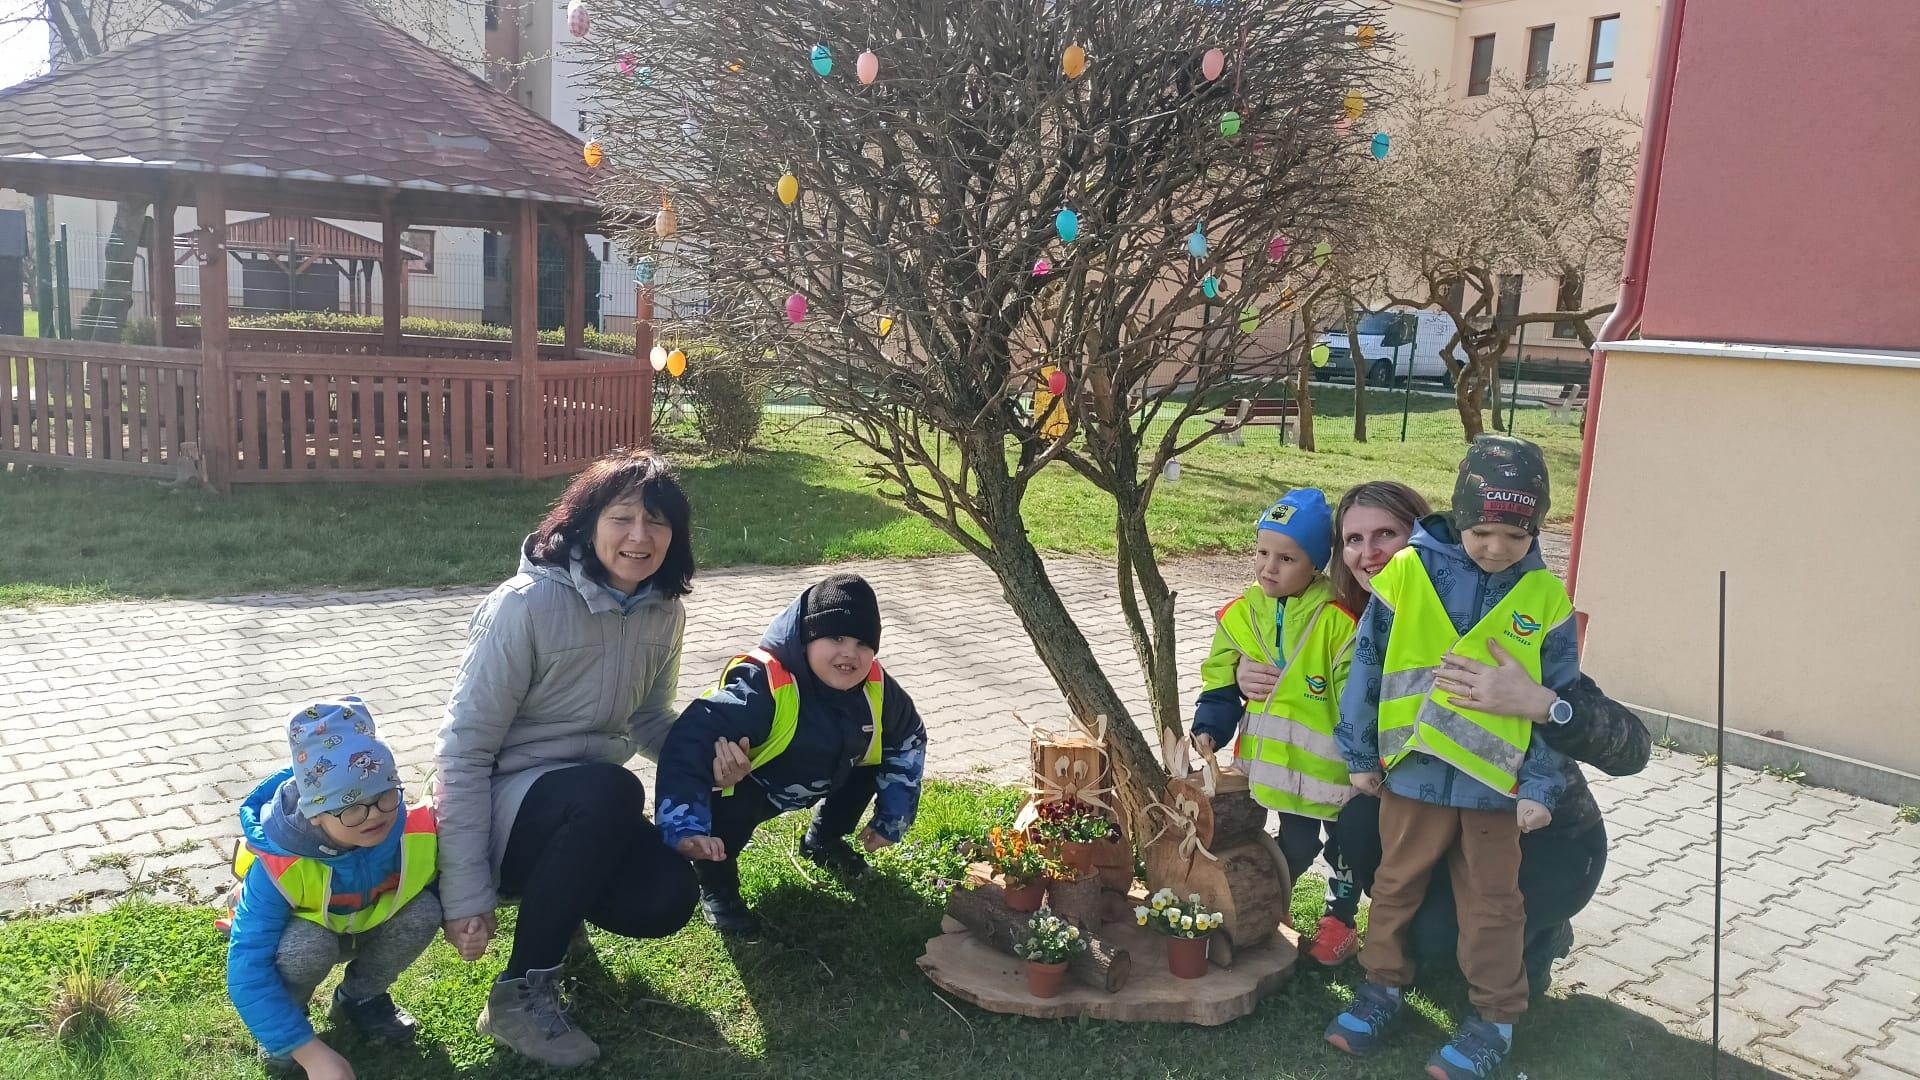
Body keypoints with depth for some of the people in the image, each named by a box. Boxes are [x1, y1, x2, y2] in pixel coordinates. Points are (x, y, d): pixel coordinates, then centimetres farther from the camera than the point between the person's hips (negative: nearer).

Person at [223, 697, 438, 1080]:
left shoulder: (417, 829, -31)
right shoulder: (279, 866, -38)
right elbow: (247, 972, -36)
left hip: (371, 926, 3)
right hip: (304, 933, -3)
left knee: (423, 911, -26)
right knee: (308, 946, -36)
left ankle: (361, 998, 4)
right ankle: (283, 1023, 0)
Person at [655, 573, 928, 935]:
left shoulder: (875, 688, -17)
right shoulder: (762, 686, -38)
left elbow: (910, 738, 3)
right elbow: (688, 741, -45)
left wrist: (891, 819, 1)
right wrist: (686, 829, -55)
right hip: (744, 787, -7)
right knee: (728, 806, -36)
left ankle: (824, 840, 24)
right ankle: (715, 884, -2)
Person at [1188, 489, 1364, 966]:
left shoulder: (1338, 621, -18)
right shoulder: (1240, 614, -4)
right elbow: (1220, 683, 3)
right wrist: (1208, 730, -10)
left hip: (1332, 764, -2)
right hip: (1276, 763, 3)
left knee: (1345, 843, 16)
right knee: (1296, 844, 16)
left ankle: (1340, 916, 37)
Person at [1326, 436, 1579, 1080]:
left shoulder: (1545, 597, -5)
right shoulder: (1406, 573, -8)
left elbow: (1558, 702, 1)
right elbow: (1367, 666, 0)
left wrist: (1541, 786, -3)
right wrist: (1360, 755, 3)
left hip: (1497, 779, -1)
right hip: (1412, 769, 1)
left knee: (1492, 901, 11)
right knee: (1397, 882, 16)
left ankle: (1496, 1015, 26)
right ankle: (1384, 983, 35)